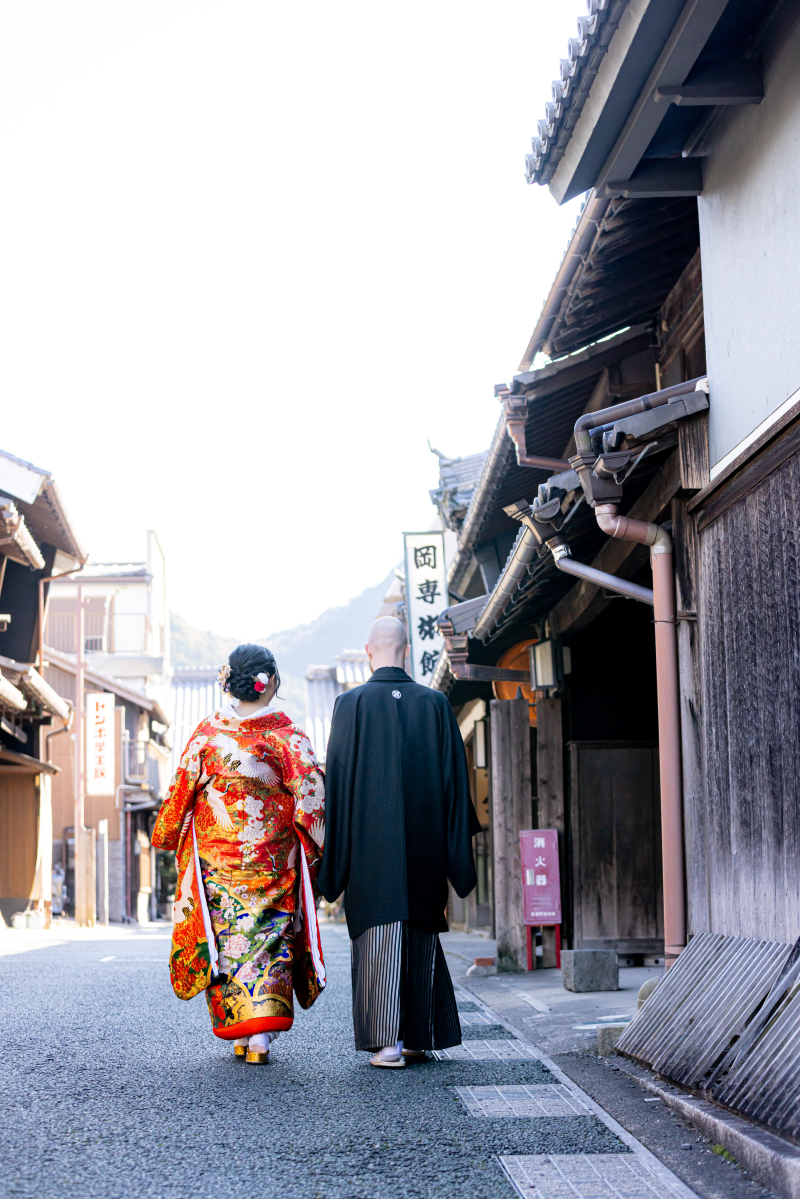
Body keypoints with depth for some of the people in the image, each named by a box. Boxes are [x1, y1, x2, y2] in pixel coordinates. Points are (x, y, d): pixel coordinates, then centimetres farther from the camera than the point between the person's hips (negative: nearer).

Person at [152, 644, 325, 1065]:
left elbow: (182, 788, 4)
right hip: (272, 856, -1)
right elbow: (310, 792, -8)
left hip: (216, 855, 1)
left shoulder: (208, 730, 0)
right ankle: (262, 1035, -7)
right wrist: (314, 846, 0)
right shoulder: (287, 734, -4)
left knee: (226, 936, 9)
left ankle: (239, 1031, 9)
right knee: (269, 935, 3)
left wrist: (167, 836, 18)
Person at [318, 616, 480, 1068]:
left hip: (371, 844, -2)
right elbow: (455, 777, 3)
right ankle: (419, 1037, 17)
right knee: (421, 935, 13)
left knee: (380, 937, 0)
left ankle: (389, 1040, -7)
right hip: (424, 844, 2)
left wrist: (335, 857, 2)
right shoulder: (436, 704, 2)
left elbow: (339, 778, -4)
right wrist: (457, 847, 9)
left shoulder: (351, 704, -3)